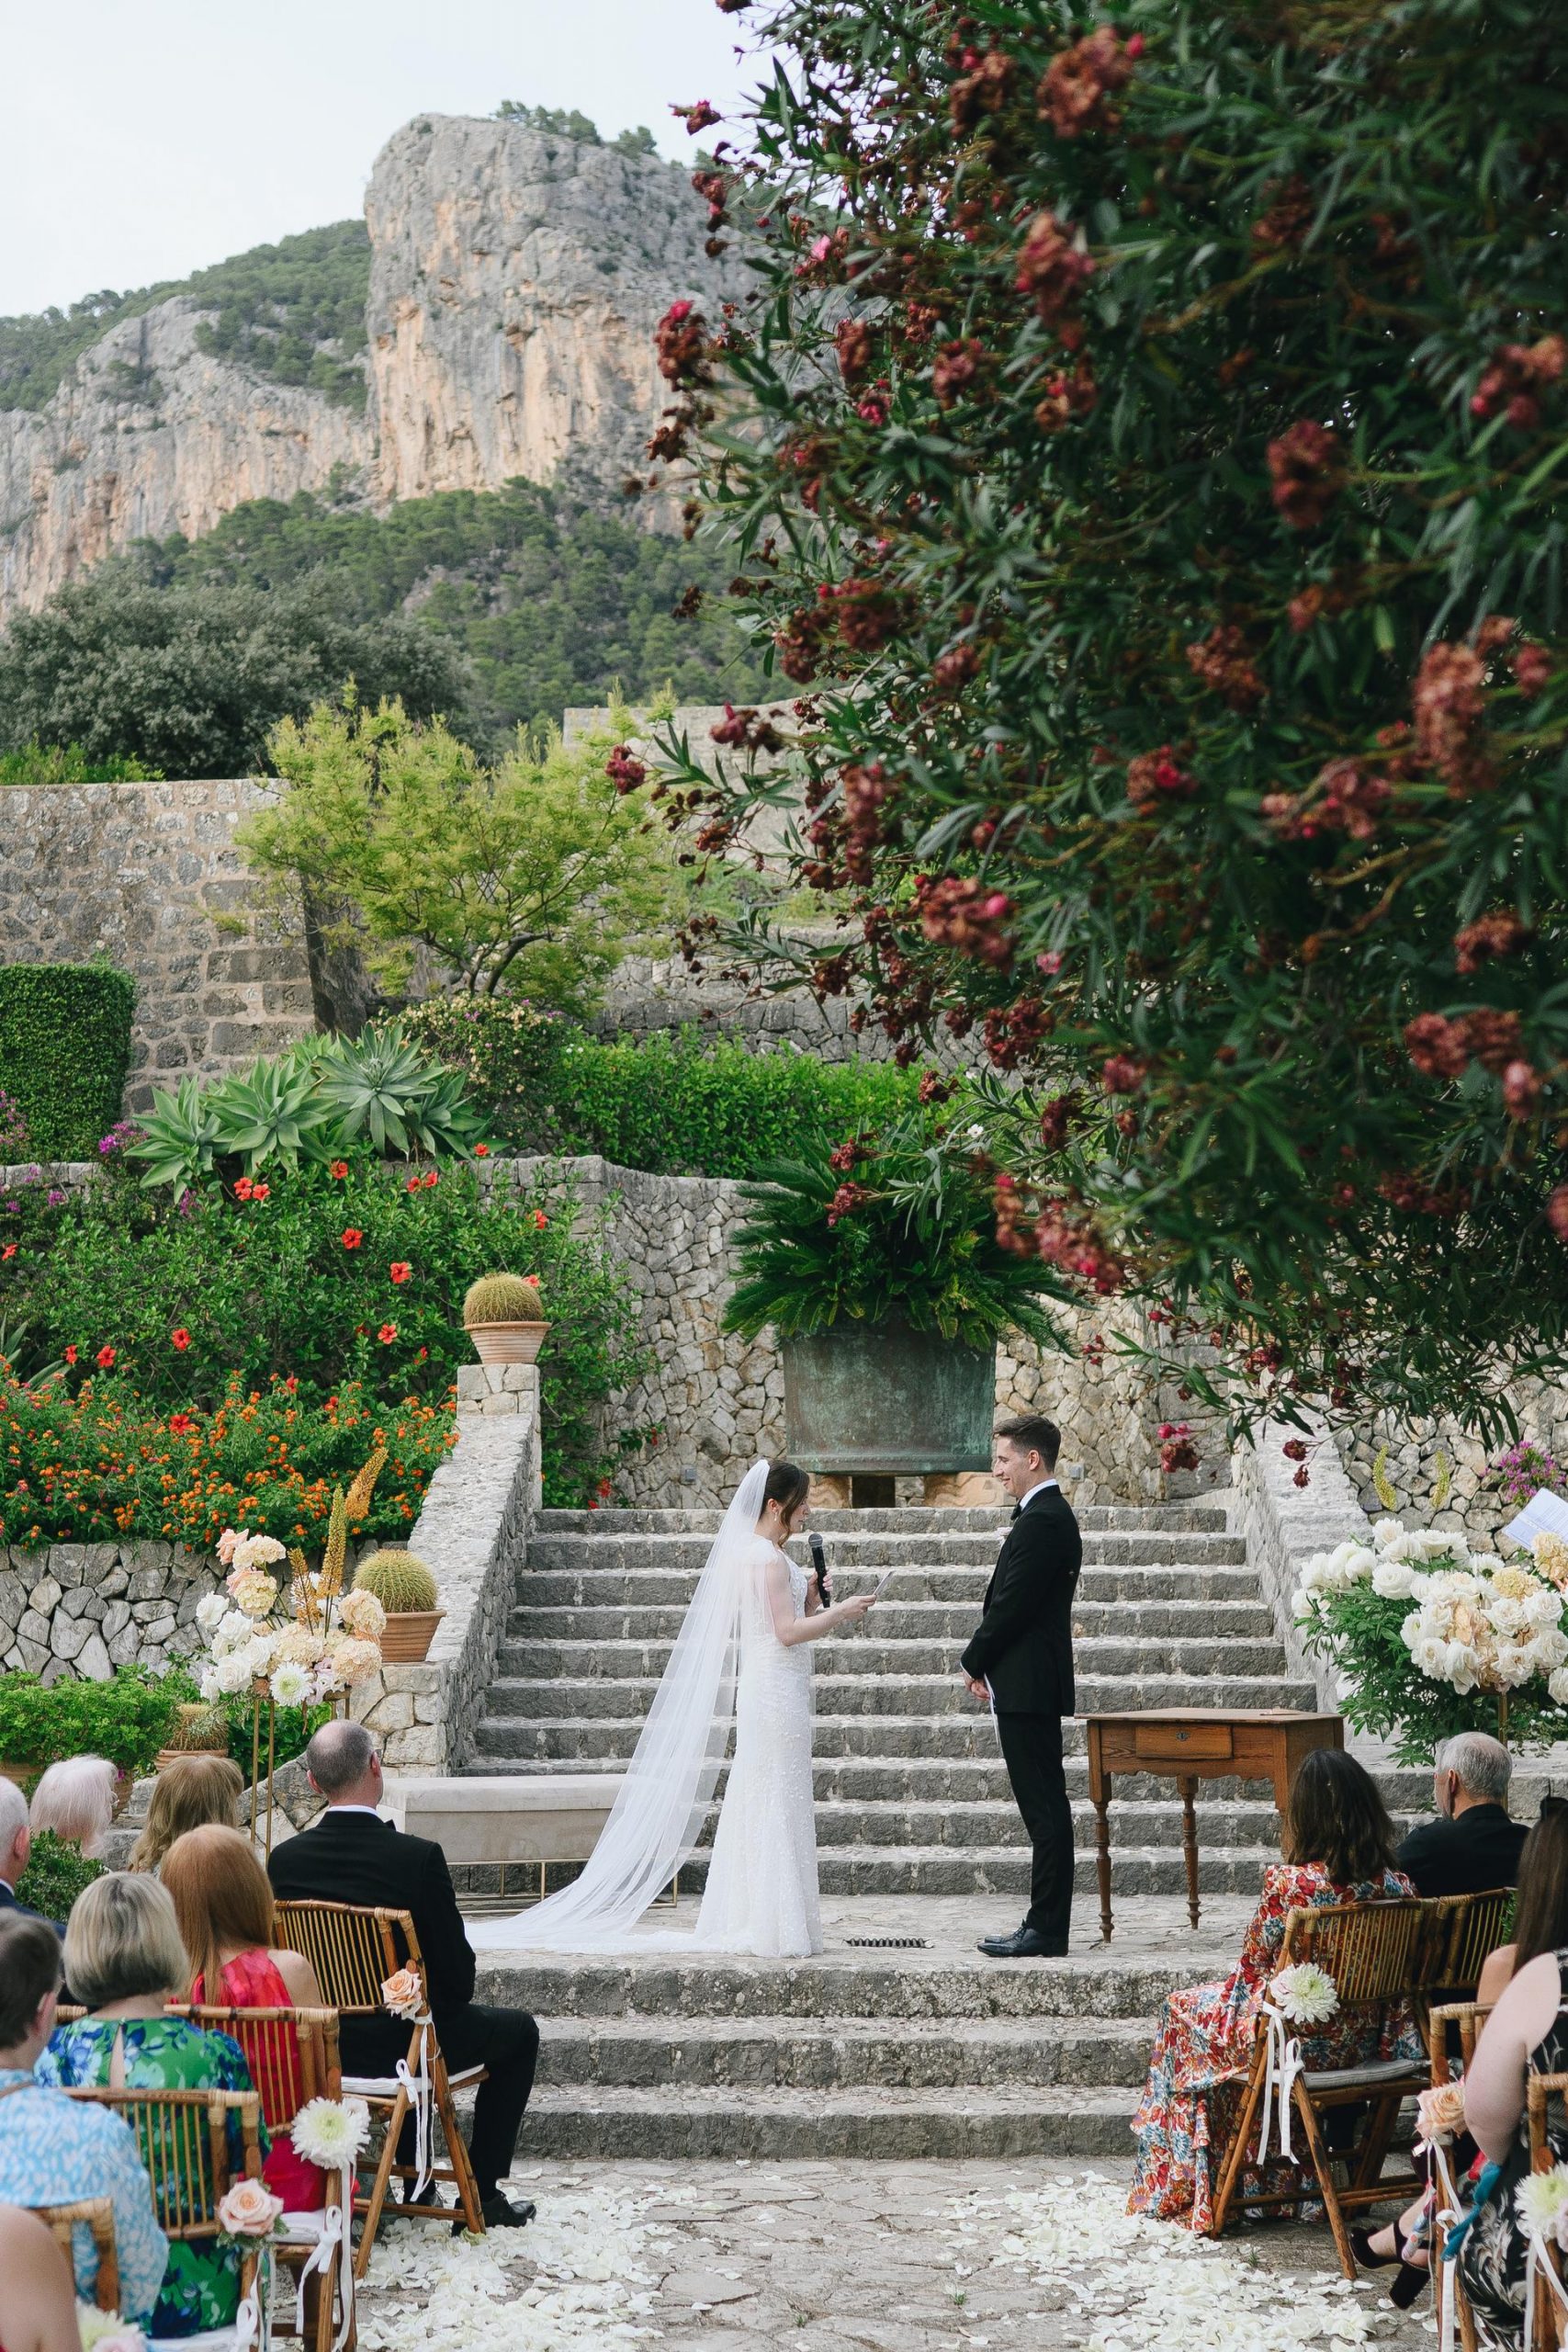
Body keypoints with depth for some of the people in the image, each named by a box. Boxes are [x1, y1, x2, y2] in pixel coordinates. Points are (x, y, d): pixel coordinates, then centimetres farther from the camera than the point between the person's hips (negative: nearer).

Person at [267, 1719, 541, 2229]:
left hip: (317, 2049, 5)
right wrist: (448, 1999, 7)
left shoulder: (284, 1858, -10)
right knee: (518, 2030, 20)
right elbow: (457, 1975, -15)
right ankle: (481, 2192, 19)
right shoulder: (419, 1857, -23)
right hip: (399, 2045, -5)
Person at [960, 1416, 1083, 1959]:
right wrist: (986, 1665, 10)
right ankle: (1044, 1926, 17)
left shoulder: (1041, 1521, -16)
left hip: (1026, 1685, -11)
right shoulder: (1051, 1515, 16)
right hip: (1033, 1686, 11)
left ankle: (1046, 1931, -2)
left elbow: (1011, 1606, -19)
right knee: (1044, 1808, 12)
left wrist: (974, 1663, -5)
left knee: (1044, 1810, -6)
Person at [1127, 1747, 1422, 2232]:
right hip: (1364, 2042, 5)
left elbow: (1253, 1966, -9)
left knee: (1186, 2011, 22)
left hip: (1301, 2041, -5)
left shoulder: (1287, 1882, -24)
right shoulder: (1395, 1883, -10)